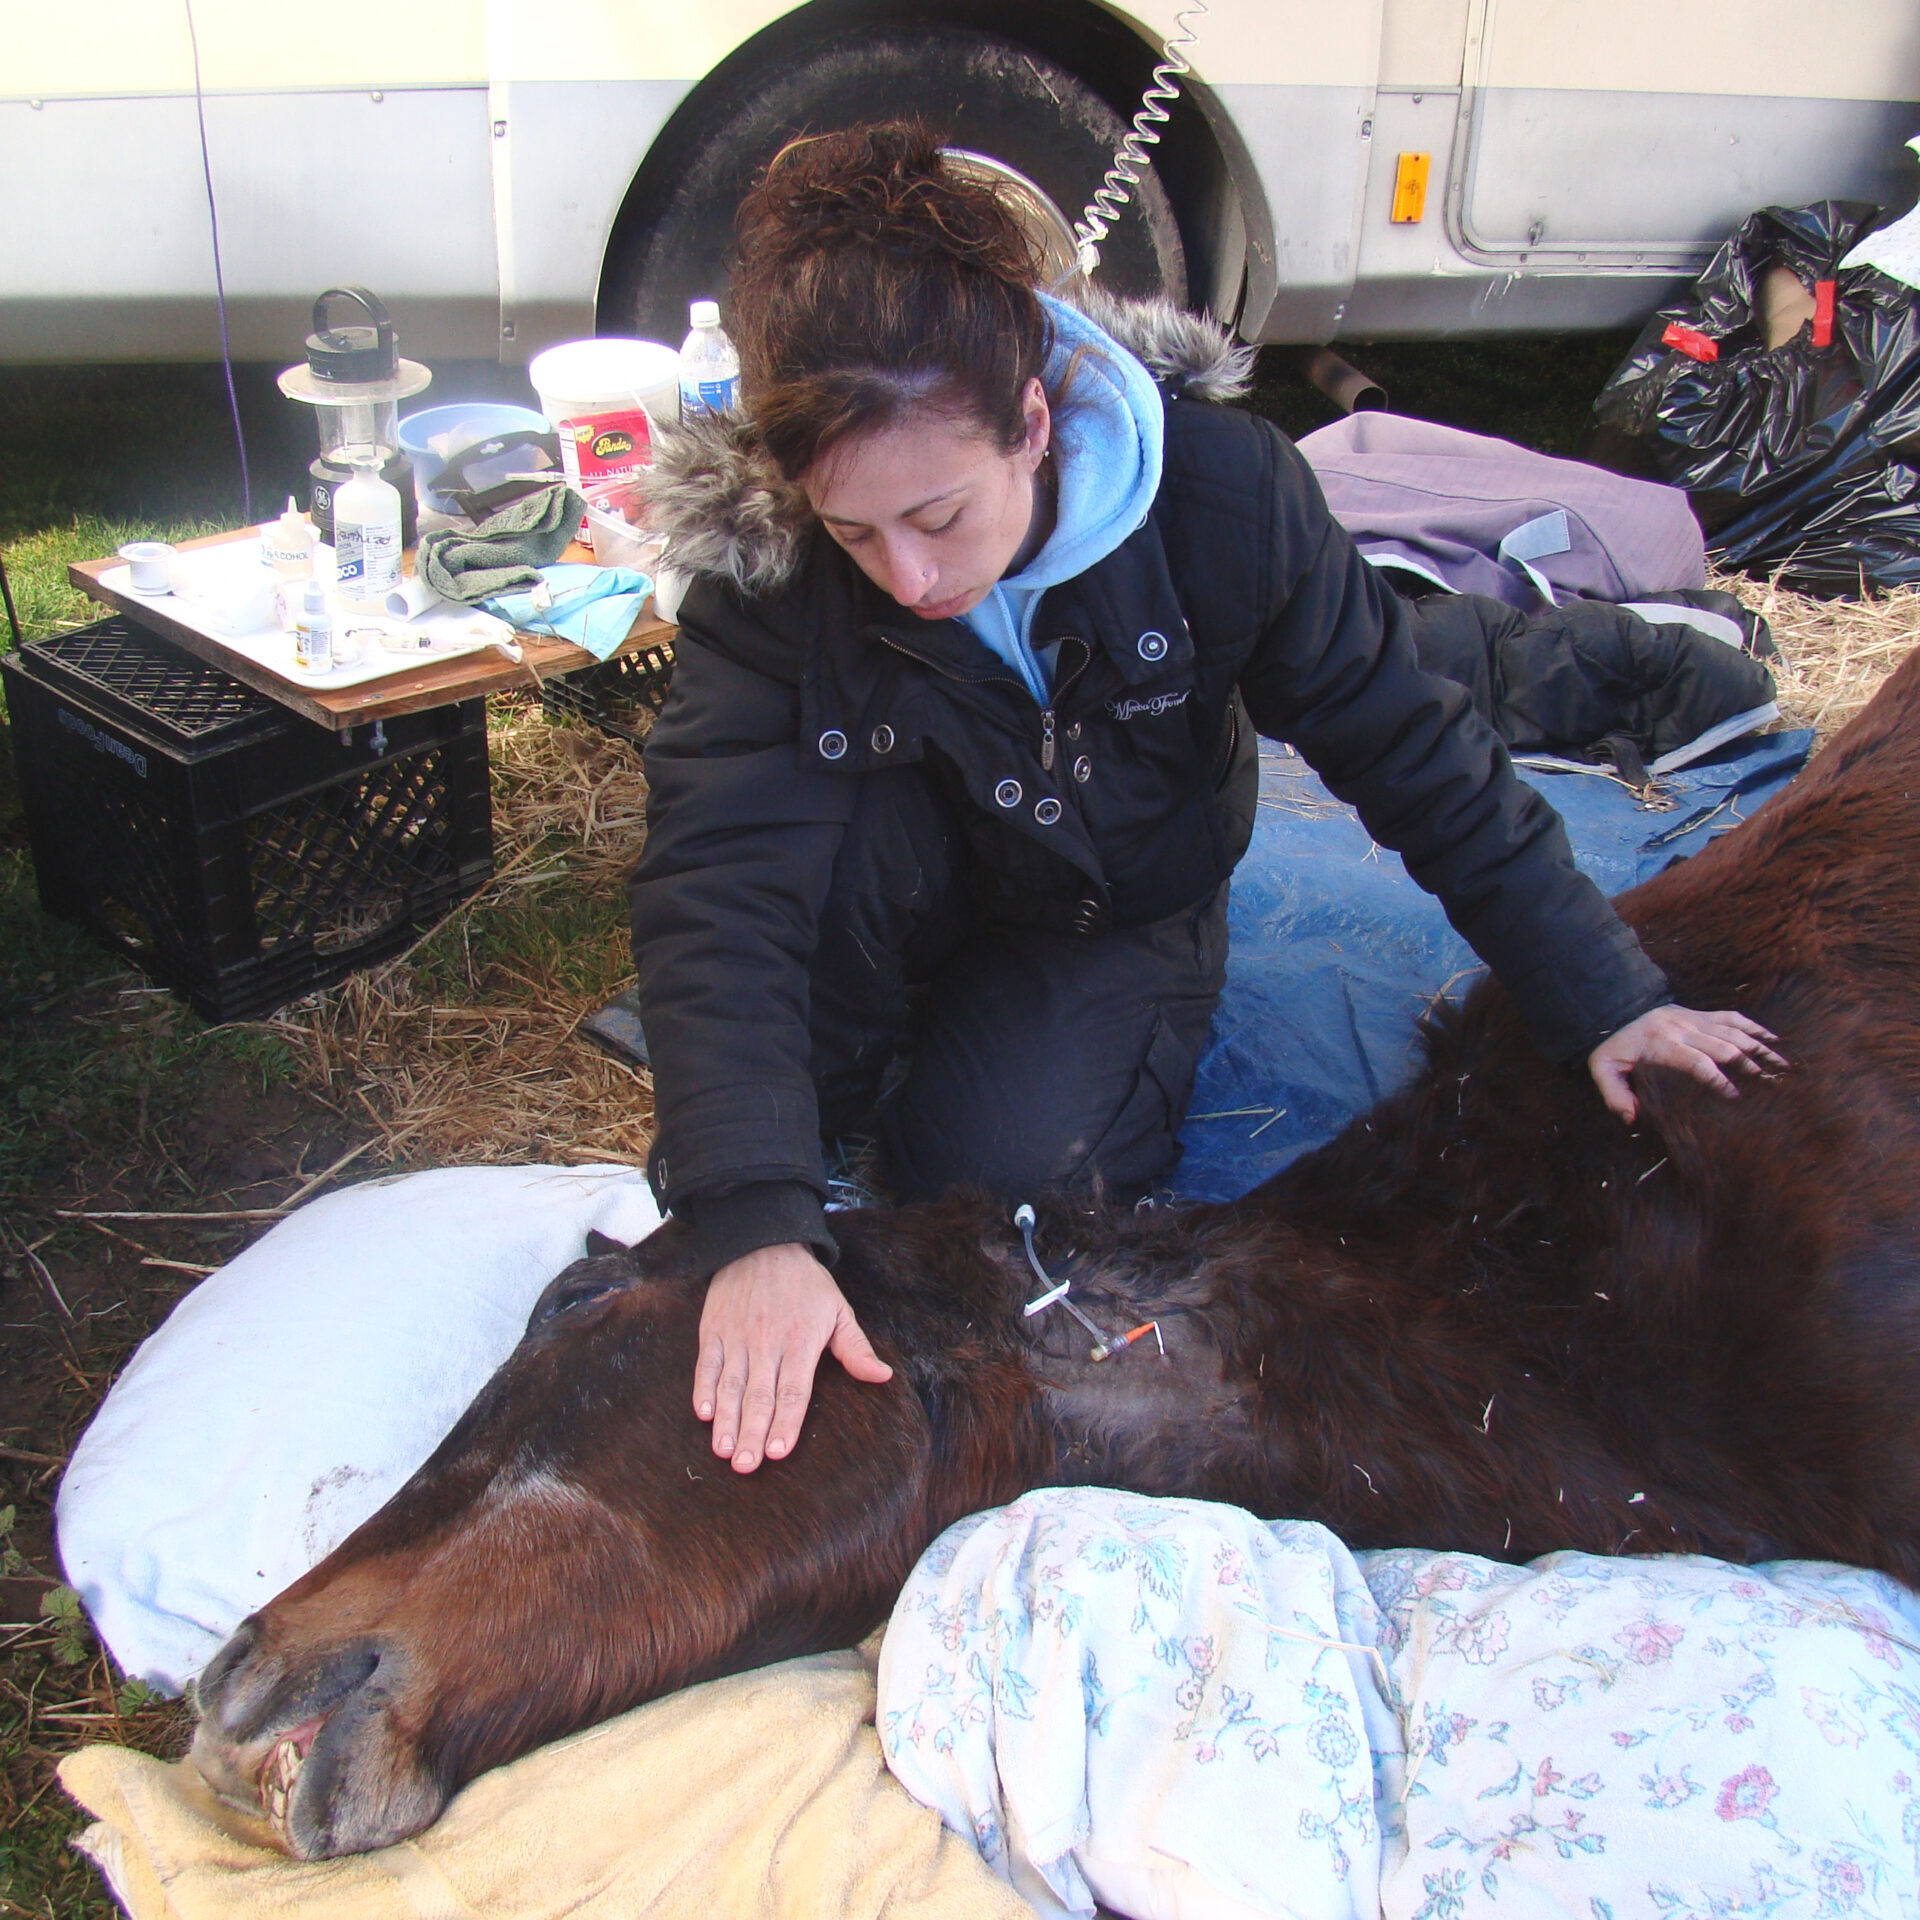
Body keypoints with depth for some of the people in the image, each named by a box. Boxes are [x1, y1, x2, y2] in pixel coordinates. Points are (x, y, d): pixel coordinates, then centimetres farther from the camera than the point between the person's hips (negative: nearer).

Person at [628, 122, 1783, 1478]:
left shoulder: (1219, 493, -28)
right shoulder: (766, 564, -28)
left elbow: (1407, 747, -17)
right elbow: (714, 889, -37)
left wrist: (1602, 998, -13)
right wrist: (755, 1224, -49)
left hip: (1127, 909, 0)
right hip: (923, 889, 1)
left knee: (1000, 1163, -27)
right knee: (841, 824, -33)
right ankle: (825, 1098, -6)